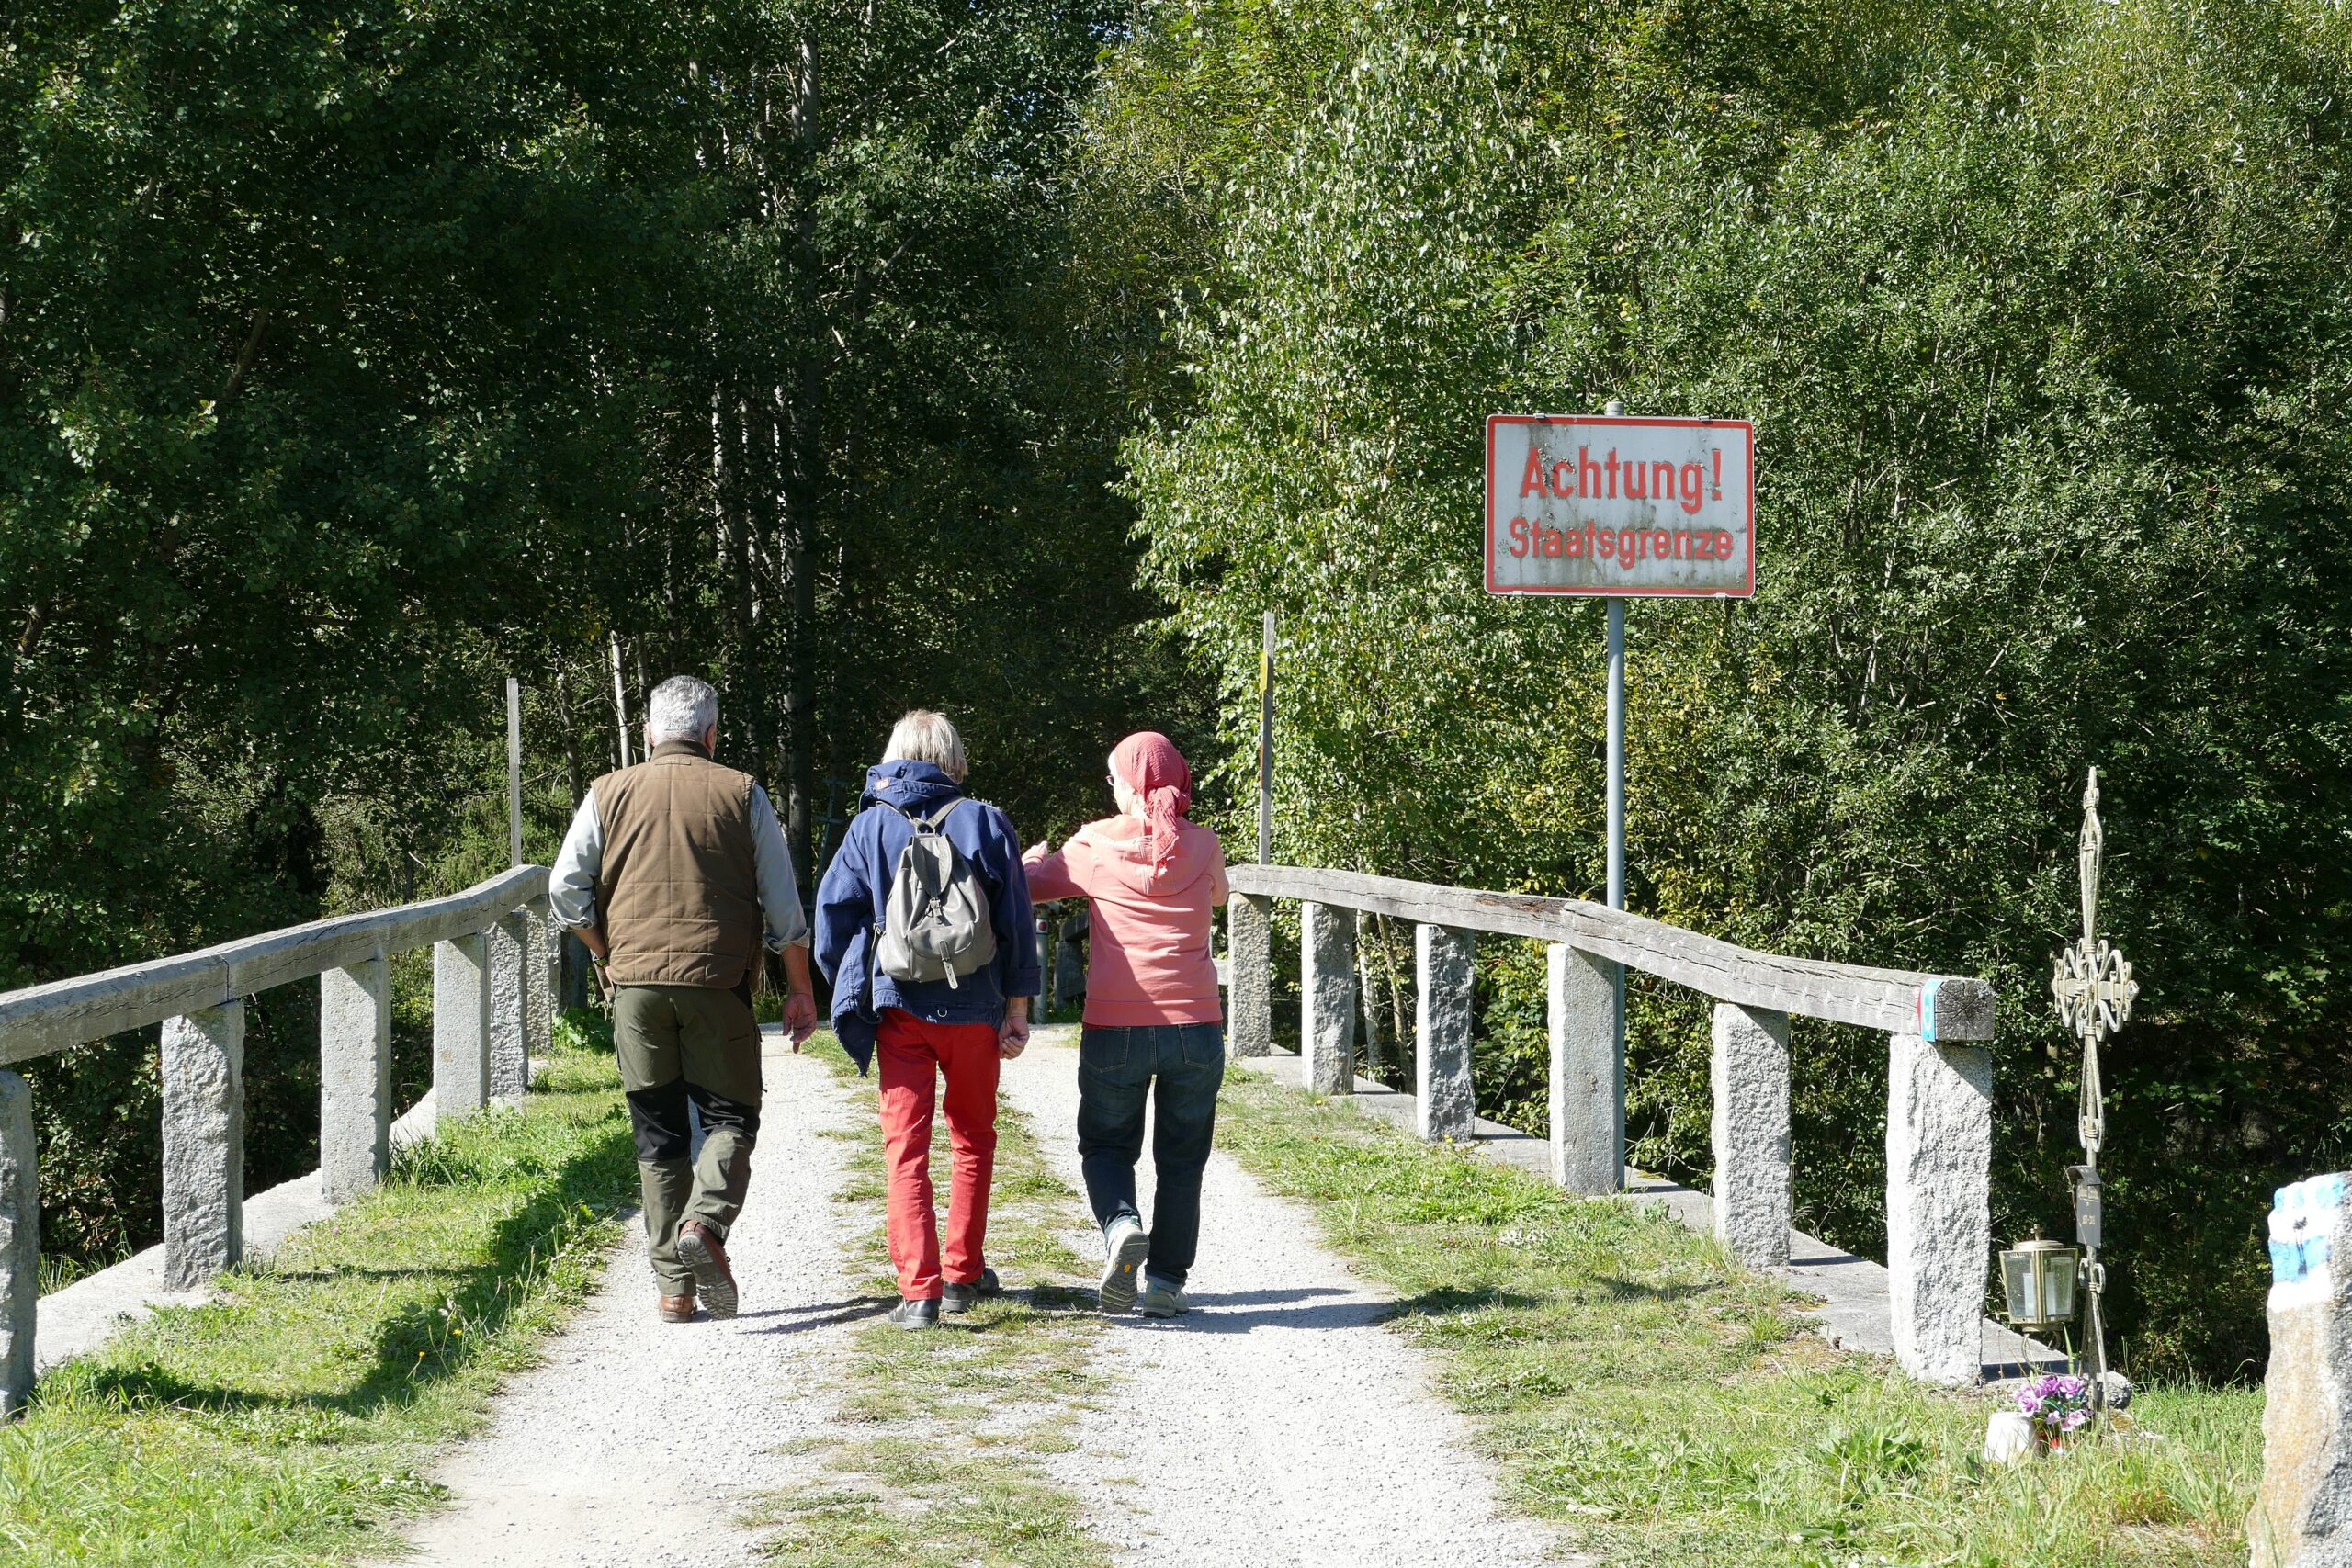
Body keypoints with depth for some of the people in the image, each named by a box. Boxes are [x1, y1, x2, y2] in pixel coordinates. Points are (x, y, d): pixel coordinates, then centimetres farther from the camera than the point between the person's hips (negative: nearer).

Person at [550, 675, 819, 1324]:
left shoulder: (609, 794, 7)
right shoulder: (742, 794, 4)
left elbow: (565, 889, 2)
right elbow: (784, 905, 3)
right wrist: (800, 990, 10)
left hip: (636, 984, 2)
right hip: (718, 980, -2)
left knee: (658, 1135, 7)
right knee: (729, 1116, 7)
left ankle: (675, 1287, 6)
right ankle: (706, 1224, -21)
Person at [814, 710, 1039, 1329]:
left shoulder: (871, 825, 2)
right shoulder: (985, 822, 1)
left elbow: (832, 912, 0)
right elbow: (1016, 921, 0)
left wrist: (848, 990, 14)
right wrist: (1017, 1009, 5)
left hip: (899, 1007, 0)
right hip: (973, 1010, 1)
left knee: (906, 1147, 2)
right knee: (973, 1140, 19)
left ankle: (919, 1290, -8)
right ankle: (963, 1274, 22)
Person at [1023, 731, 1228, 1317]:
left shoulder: (1094, 844, -2)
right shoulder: (1203, 846, 3)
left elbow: (1027, 887, 12)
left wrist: (1034, 860, 33)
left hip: (1114, 1026, -1)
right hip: (1195, 1024, 1)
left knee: (1106, 1145, 15)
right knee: (1181, 1158, 13)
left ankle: (1121, 1224, -14)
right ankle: (1166, 1281, 8)